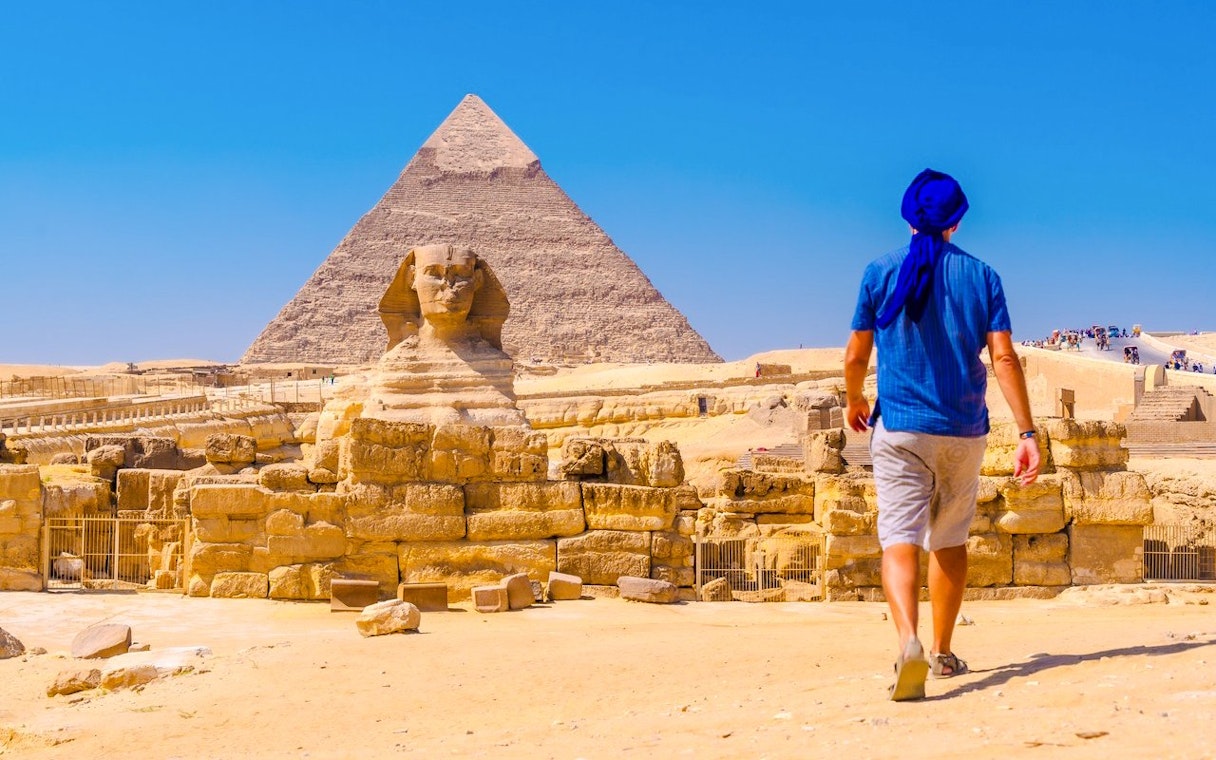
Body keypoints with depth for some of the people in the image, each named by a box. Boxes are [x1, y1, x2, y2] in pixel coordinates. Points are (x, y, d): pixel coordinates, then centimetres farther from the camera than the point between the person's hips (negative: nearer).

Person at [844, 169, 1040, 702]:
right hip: (964, 429, 2)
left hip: (900, 426, -2)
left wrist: (853, 400, 23)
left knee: (900, 537, -8)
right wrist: (1026, 432, -4)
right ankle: (943, 653, 27)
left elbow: (856, 357, 4)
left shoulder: (880, 272, 0)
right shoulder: (981, 275, 3)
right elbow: (1004, 357, -5)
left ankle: (908, 640, -33)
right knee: (950, 541, 17)